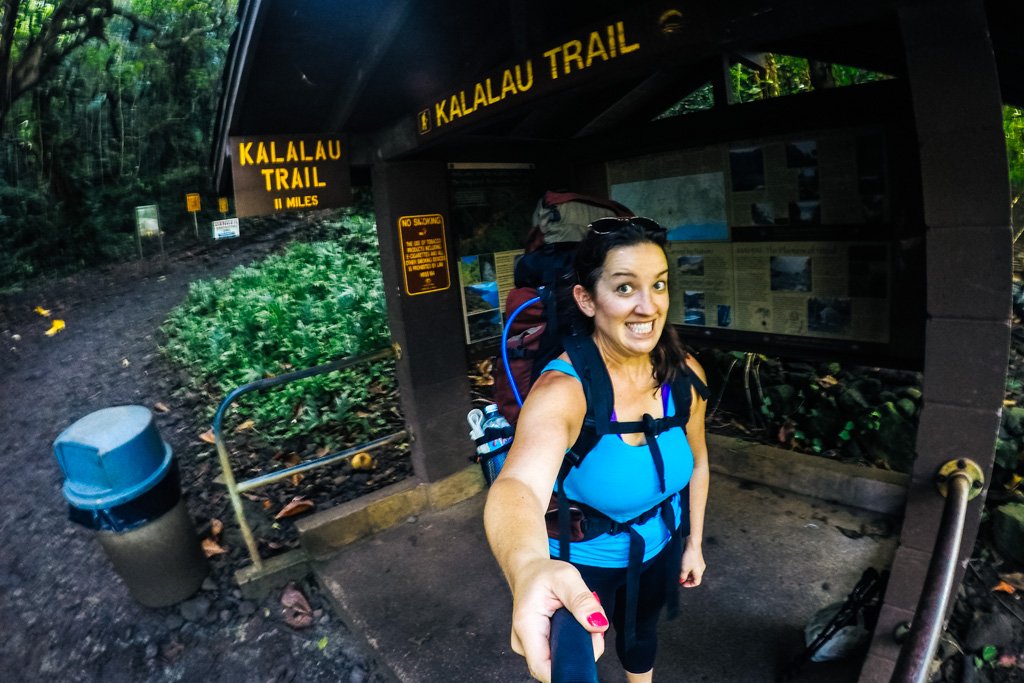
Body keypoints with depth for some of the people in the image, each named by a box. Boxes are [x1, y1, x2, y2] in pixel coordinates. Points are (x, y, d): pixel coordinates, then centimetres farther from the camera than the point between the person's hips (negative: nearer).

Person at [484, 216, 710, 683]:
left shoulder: (684, 375, -18)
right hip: (581, 563, -4)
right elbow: (518, 485, -55)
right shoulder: (562, 391, -35)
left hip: (659, 548, 5)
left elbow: (697, 460, 0)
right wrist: (528, 568, -75)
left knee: (642, 634, 31)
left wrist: (694, 542, 9)